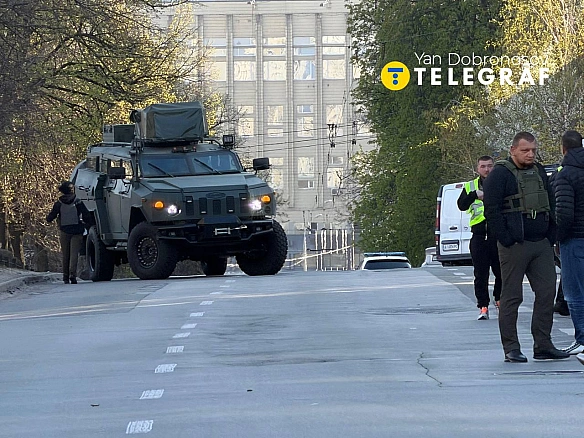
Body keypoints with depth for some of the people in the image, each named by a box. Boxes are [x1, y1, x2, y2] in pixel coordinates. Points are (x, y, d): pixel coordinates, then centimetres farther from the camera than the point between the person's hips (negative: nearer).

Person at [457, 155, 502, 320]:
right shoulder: (470, 187, 12)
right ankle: (483, 307, 4)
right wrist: (475, 194, -17)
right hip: (479, 237, 1)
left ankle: (499, 299, 26)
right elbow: (461, 205, -2)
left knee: (502, 271, 3)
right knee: (481, 274, 0)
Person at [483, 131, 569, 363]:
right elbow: (491, 210, -11)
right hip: (514, 246, -6)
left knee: (547, 293, 3)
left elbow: (551, 205, 21)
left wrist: (551, 236, 11)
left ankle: (543, 345, 9)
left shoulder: (539, 172, 15)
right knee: (511, 297, -2)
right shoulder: (500, 174, -6)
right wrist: (506, 240, -15)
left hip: (542, 245, 6)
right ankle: (511, 349, 2)